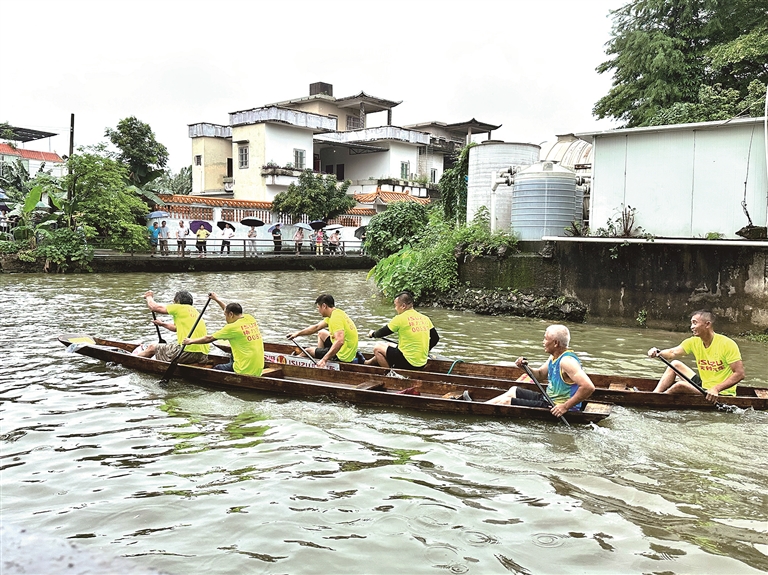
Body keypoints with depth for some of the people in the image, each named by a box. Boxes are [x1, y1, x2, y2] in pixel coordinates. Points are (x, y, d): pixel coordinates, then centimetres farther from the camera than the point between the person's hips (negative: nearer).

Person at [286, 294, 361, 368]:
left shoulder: (336, 318, -24)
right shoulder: (336, 313, 8)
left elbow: (340, 341, -37)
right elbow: (316, 327, 19)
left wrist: (324, 359, -37)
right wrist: (298, 333, 18)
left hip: (343, 356, -10)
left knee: (308, 351, 2)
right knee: (321, 333, 30)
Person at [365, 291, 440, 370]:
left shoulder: (400, 318, -11)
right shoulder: (425, 319, 5)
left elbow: (383, 332, 0)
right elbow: (435, 338, 12)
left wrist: (373, 334, 22)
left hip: (407, 363, -7)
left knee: (377, 348, 11)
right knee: (389, 347, 29)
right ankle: (368, 362, 44)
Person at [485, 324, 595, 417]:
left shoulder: (567, 361, -24)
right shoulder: (554, 357, 7)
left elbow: (589, 387, -32)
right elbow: (539, 375, 20)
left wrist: (565, 406, -30)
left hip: (556, 409, -10)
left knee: (507, 401, -9)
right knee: (513, 390, 19)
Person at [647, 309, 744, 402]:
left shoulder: (727, 344, -17)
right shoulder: (694, 342, 2)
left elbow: (740, 374, -20)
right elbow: (673, 353, -10)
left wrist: (716, 389, -31)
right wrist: (657, 352, -33)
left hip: (721, 395, -7)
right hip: (703, 385, 7)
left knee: (681, 385, -26)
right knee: (675, 364, 6)